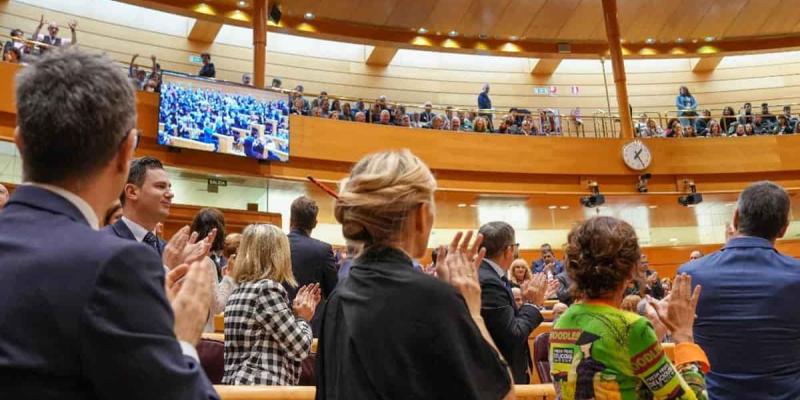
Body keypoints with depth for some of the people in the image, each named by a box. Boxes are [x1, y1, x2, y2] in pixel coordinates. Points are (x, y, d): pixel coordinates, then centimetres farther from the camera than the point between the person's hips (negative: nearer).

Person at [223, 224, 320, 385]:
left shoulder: (240, 289, 11)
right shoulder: (268, 289, -15)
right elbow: (300, 348, -12)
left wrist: (295, 313, 16)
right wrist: (303, 318, 3)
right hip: (262, 387, -9)